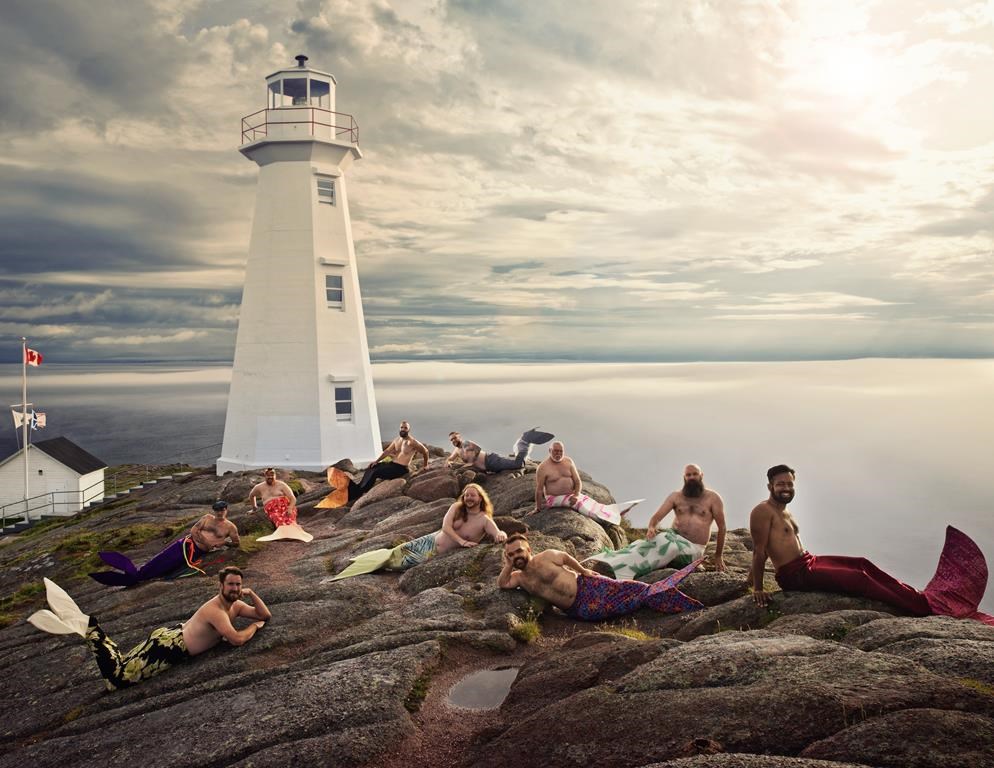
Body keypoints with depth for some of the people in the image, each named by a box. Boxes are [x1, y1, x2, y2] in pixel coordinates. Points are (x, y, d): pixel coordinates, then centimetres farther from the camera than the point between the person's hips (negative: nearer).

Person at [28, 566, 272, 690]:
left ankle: (82, 621, 9)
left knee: (122, 663, 11)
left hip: (173, 634, 9)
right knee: (116, 677, -17)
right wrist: (254, 626, -9)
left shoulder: (235, 605, 7)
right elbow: (237, 639, -29)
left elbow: (266, 615, 15)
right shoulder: (215, 610, -22)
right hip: (168, 647, -9)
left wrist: (252, 594, -2)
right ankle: (89, 629, -8)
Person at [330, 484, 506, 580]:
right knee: (396, 552, 8)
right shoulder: (457, 508, -7)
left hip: (438, 554, -3)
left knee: (398, 564, -1)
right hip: (431, 540, 3)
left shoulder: (485, 520, -16)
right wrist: (460, 541, -32)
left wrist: (501, 535, -53)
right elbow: (445, 527, -17)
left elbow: (499, 535, -28)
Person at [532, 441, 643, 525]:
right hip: (555, 499, -6)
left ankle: (616, 512, -14)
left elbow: (578, 481, 1)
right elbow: (539, 489, -11)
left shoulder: (568, 462, 1)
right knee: (580, 504, -24)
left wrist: (576, 495, -17)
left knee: (590, 503, -10)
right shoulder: (543, 467, -15)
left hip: (572, 495, 6)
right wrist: (538, 508, -8)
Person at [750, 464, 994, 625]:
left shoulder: (784, 511, 17)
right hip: (795, 575, -9)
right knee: (858, 578, -17)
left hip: (809, 562, 9)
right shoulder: (763, 512, -14)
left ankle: (921, 598, -8)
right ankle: (925, 607, -16)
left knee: (862, 564, -3)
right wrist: (758, 589, -17)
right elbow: (759, 551, -16)